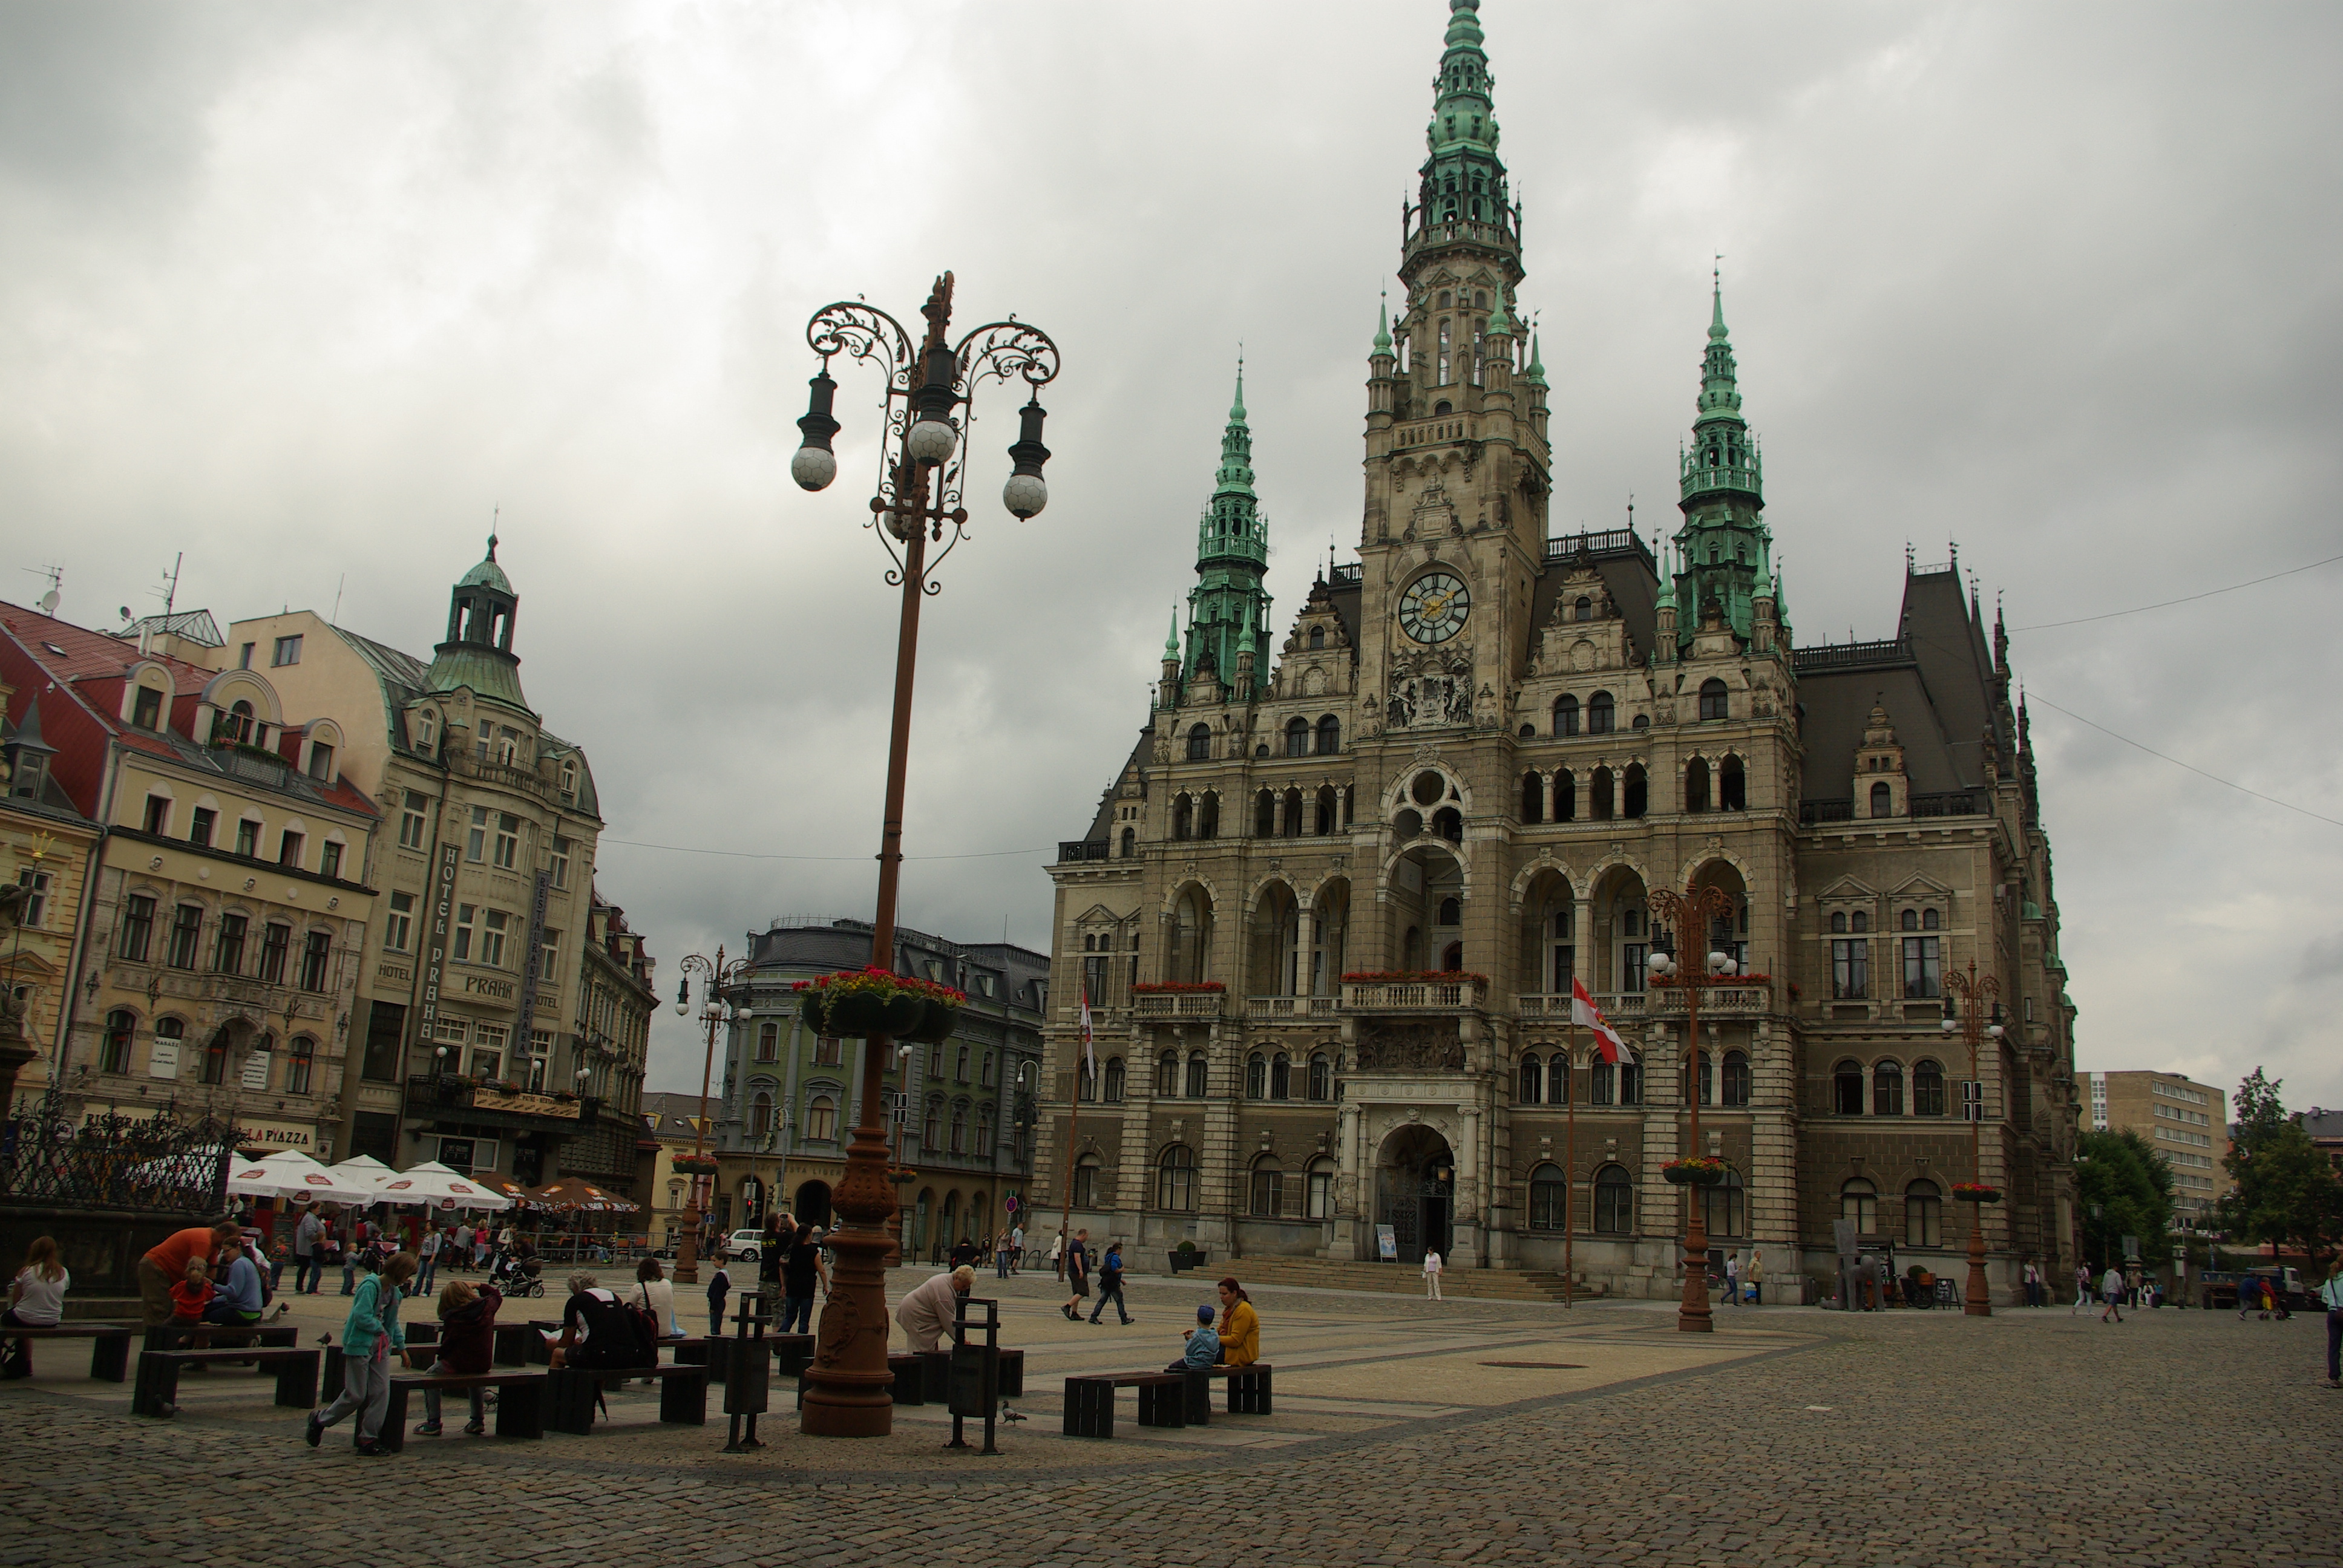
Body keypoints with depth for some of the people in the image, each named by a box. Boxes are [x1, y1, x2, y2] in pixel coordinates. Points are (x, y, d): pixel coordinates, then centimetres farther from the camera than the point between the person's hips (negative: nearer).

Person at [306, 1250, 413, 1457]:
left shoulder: (395, 1292, 10)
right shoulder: (370, 1286, -17)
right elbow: (361, 1316, -24)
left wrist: (401, 1345, 15)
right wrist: (380, 1328, -10)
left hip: (381, 1347, 8)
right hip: (360, 1346, -8)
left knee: (381, 1393, 0)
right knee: (356, 1395, -1)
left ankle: (369, 1439, 7)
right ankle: (320, 1420, 23)